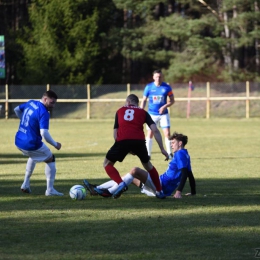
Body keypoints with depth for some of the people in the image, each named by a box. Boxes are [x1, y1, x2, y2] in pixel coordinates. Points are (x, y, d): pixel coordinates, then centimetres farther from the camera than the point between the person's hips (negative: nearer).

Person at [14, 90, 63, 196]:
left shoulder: (30, 103, 7)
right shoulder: (44, 113, -19)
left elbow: (17, 109, 25)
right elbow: (44, 133, -27)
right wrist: (55, 144, -13)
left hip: (18, 142, 8)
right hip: (32, 145, -8)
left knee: (33, 156, 37)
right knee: (50, 159, 13)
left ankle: (25, 184, 30)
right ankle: (50, 190, 11)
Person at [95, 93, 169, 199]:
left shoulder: (120, 111, 27)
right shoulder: (143, 112, 25)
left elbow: (115, 133, 24)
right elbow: (155, 130, 12)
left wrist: (126, 149, 31)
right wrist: (162, 149, 14)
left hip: (122, 140, -1)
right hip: (139, 140, 1)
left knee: (107, 164, 18)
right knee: (147, 164, 28)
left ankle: (121, 183, -7)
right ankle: (159, 191, 25)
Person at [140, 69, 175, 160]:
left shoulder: (167, 87, -4)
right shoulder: (149, 87, -3)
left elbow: (172, 100, 2)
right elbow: (144, 100, 5)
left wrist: (165, 106, -16)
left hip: (163, 114, 0)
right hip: (152, 114, 0)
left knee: (167, 133, -7)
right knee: (150, 134, 0)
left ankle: (169, 153, 3)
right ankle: (148, 154, 8)